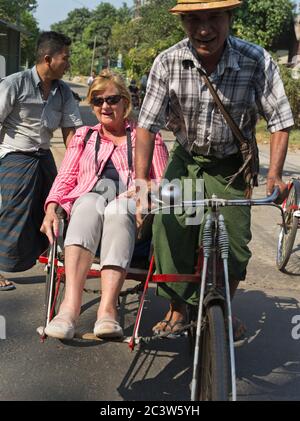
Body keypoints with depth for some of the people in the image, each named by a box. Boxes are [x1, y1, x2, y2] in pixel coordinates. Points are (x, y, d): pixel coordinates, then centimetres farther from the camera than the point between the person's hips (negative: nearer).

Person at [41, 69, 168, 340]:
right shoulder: (83, 137, 29)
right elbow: (65, 178, 17)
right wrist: (51, 209, -2)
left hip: (132, 203, -1)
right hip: (90, 196, 1)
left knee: (117, 211, -39)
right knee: (90, 204, -37)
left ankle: (107, 310, -53)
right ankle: (71, 304, -53)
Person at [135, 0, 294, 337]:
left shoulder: (257, 61, -20)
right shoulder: (167, 63, -18)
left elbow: (280, 122, -12)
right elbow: (146, 126, -14)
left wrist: (274, 175, -23)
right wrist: (141, 181, -23)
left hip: (231, 167, 0)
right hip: (185, 160, 1)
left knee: (234, 243, -1)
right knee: (169, 231, -11)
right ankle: (177, 311, 12)